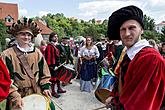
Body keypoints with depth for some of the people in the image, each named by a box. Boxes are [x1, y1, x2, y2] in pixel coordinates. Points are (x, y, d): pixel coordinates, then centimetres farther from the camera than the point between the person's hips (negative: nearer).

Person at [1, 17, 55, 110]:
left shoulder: (37, 52, 5)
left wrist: (45, 87, -2)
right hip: (18, 97, -2)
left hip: (37, 93, 3)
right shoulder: (8, 54, -5)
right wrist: (15, 96, -16)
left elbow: (44, 73, 9)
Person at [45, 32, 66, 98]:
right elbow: (48, 57, -21)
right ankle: (53, 92, 14)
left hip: (57, 64, 10)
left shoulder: (56, 46, 13)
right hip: (53, 65, -10)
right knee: (53, 78, 0)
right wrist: (50, 66, -21)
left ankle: (59, 89, 34)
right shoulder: (49, 46, -17)